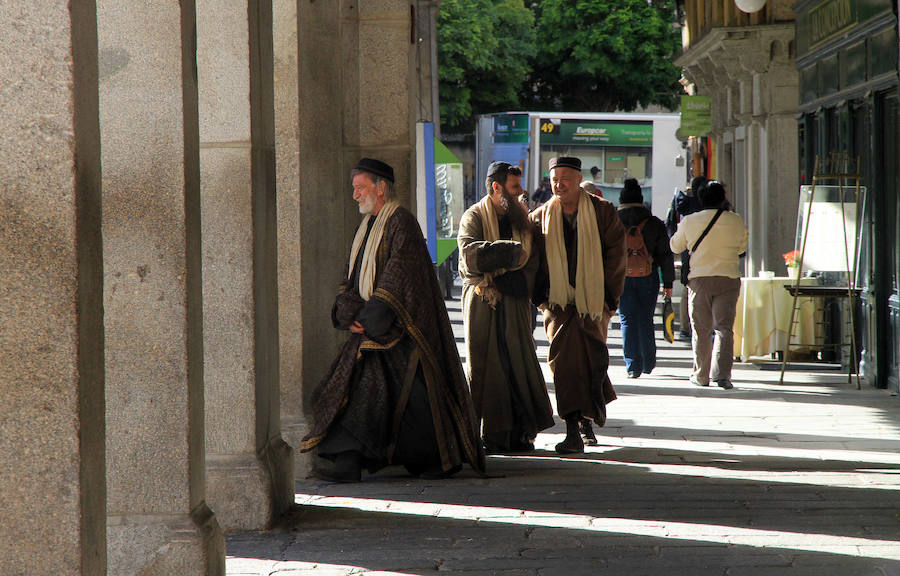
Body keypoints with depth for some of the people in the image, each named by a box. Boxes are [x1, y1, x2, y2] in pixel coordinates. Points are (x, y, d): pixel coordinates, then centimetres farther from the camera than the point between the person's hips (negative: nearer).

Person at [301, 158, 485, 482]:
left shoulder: (401, 222, -11)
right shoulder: (367, 226, 16)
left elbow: (399, 273, -18)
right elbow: (352, 276, 15)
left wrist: (373, 315, -20)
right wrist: (348, 313, -2)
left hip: (401, 327, -8)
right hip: (370, 330, 8)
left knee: (416, 392, -5)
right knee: (359, 384, 1)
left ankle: (447, 457, 7)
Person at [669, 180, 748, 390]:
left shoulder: (689, 221, -1)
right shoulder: (736, 221, 0)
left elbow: (675, 246, 14)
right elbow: (742, 247, 17)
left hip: (699, 280, 0)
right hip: (729, 278, 0)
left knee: (701, 329, 9)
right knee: (724, 327, 0)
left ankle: (701, 375, 14)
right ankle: (722, 373, -15)